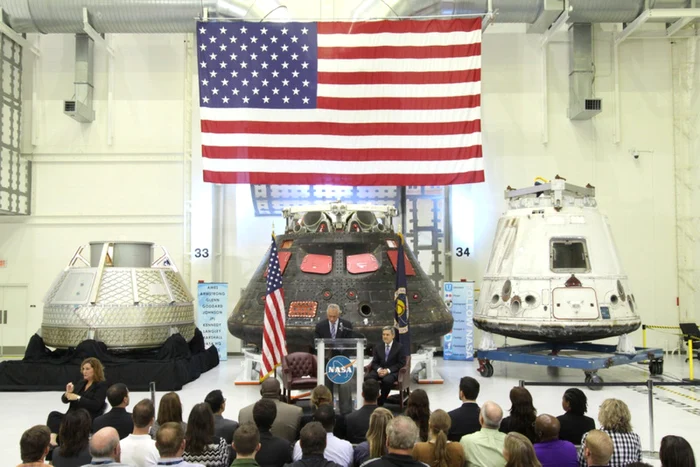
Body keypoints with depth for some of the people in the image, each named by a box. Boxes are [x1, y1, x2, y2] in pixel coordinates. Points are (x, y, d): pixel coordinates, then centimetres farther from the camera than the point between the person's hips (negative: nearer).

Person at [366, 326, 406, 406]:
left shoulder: (399, 347, 1)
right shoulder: (378, 347, 14)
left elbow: (401, 363, -5)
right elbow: (374, 362, 12)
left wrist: (388, 370, -17)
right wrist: (378, 369, -13)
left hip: (393, 372, -4)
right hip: (380, 370, 4)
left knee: (387, 380, -37)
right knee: (367, 378, -27)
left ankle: (380, 402, -19)